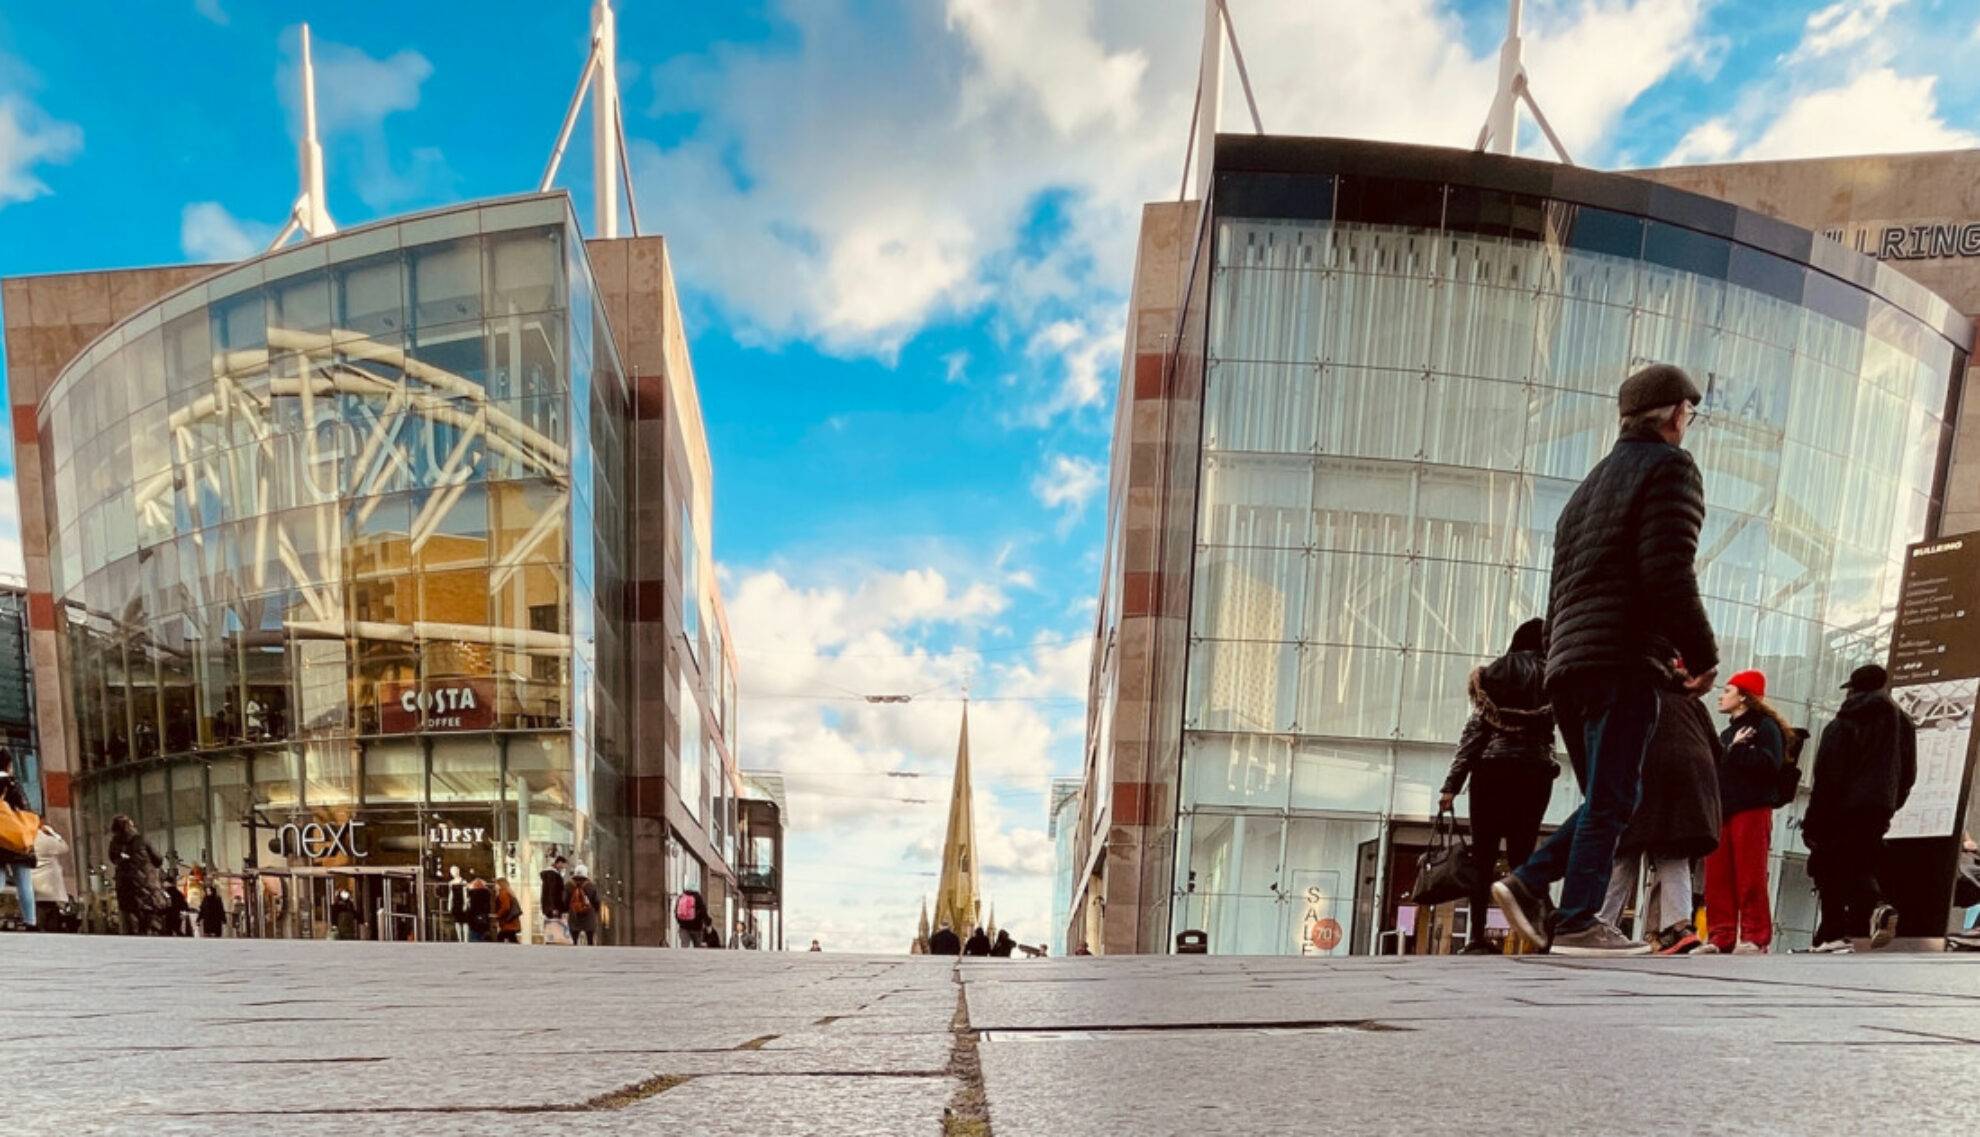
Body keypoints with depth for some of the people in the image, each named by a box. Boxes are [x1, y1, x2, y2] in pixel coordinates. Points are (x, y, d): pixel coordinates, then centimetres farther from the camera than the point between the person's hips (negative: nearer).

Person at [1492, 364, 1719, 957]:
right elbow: (1669, 575, -12)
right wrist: (1702, 654, -4)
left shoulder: (1592, 481, 27)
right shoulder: (1670, 467, 1)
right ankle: (1578, 923, -7)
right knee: (1610, 800, -6)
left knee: (1605, 800, 13)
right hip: (1625, 660, -8)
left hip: (1568, 663, 8)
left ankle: (1529, 883, 2)